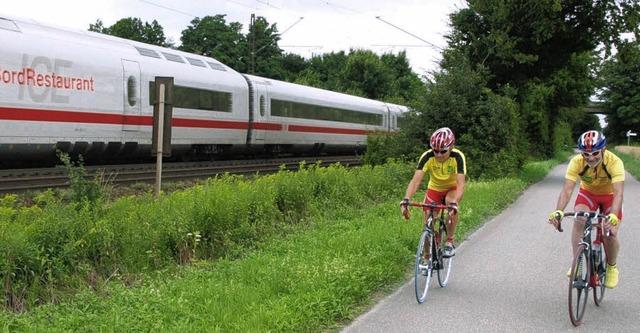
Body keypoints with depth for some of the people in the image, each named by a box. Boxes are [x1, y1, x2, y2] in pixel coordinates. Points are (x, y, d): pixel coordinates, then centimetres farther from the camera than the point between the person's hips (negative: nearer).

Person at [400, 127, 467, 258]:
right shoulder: (427, 156, -28)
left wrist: (454, 203, -59)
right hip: (434, 188, 2)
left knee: (451, 203, -34)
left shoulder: (457, 157, -32)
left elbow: (461, 184, -41)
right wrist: (406, 199, -54)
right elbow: (416, 180, -36)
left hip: (452, 188, -2)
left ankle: (450, 242, -18)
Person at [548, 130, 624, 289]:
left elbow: (618, 193, -45)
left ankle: (611, 268, 15)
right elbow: (567, 189, -37)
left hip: (610, 196, -1)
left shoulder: (614, 162, -35)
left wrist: (613, 216, -62)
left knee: (611, 233, -14)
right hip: (588, 193, 1)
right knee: (579, 221, -26)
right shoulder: (577, 162, -31)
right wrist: (558, 212, -55)